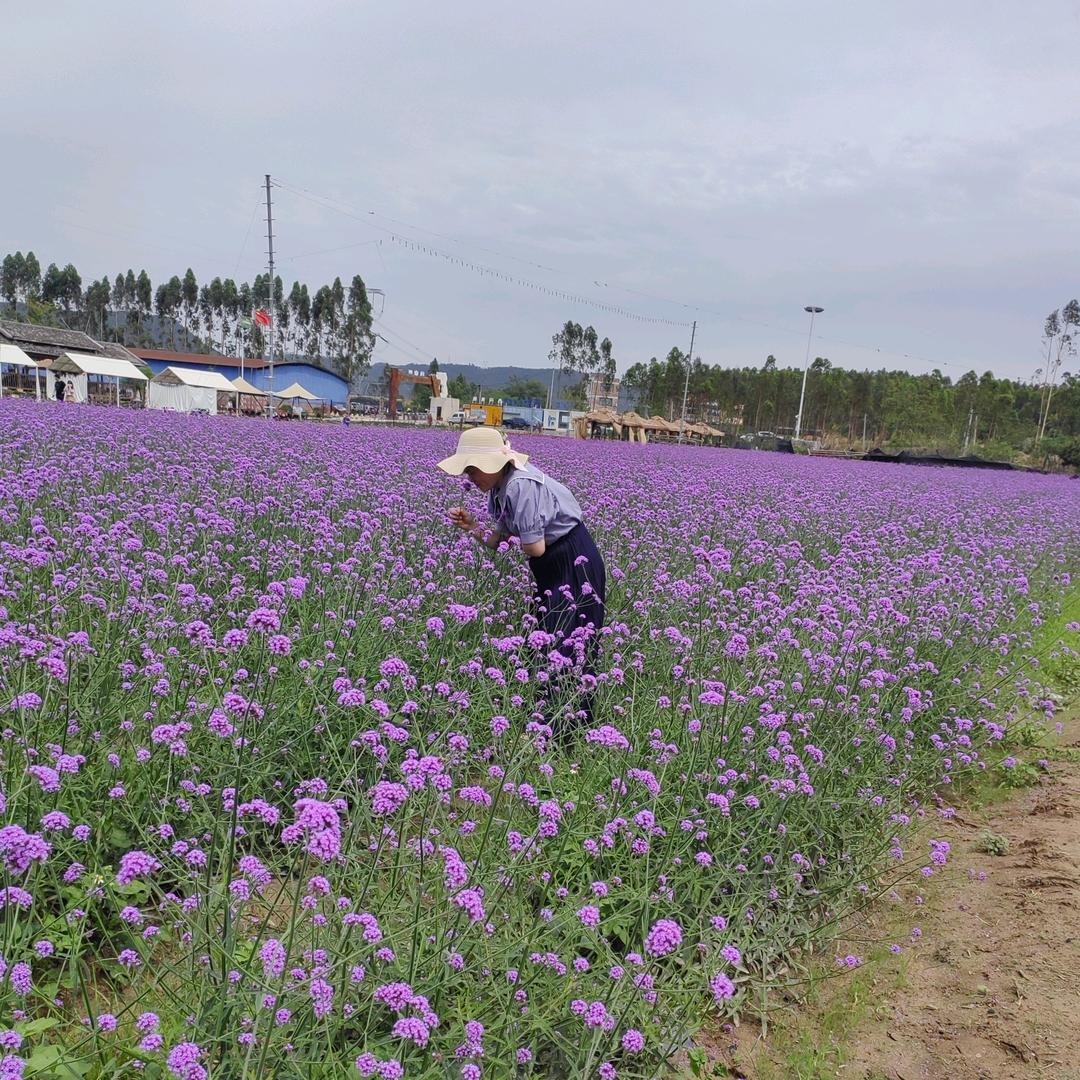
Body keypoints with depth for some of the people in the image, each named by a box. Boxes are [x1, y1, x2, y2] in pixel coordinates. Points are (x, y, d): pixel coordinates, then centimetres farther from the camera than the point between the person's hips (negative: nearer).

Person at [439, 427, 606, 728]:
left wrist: (520, 536, -6)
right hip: (550, 568, 10)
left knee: (570, 648, -5)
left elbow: (535, 548, -27)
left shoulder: (521, 485, -27)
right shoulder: (498, 489, 3)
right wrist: (471, 527, -11)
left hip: (575, 566, -10)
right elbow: (500, 541, 5)